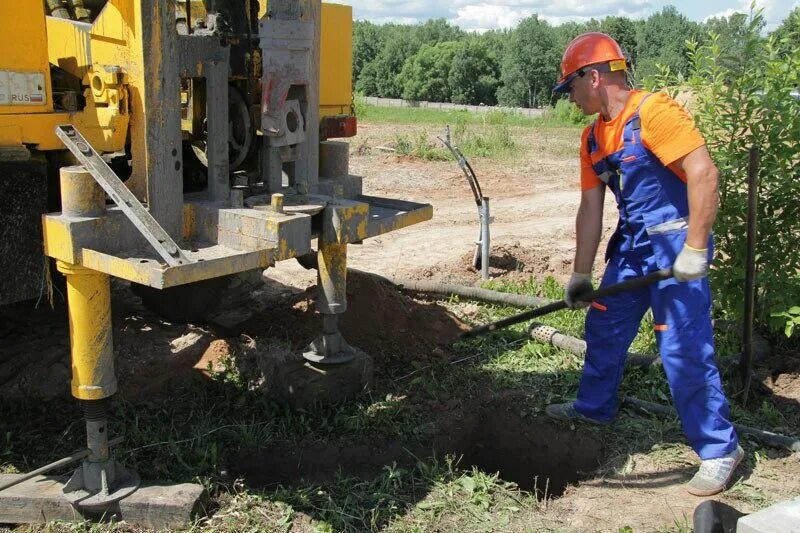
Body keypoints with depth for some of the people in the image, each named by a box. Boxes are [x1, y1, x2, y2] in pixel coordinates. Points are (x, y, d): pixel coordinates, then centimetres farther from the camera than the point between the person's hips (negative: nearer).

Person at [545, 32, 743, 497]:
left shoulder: (653, 111, -17)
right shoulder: (593, 137, 9)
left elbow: (704, 172, -24)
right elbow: (591, 208, 9)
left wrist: (694, 250, -25)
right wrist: (581, 275, 7)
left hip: (675, 244, -9)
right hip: (631, 245, 9)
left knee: (684, 349, -8)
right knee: (604, 330, 17)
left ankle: (720, 449, 8)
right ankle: (594, 407, 39)